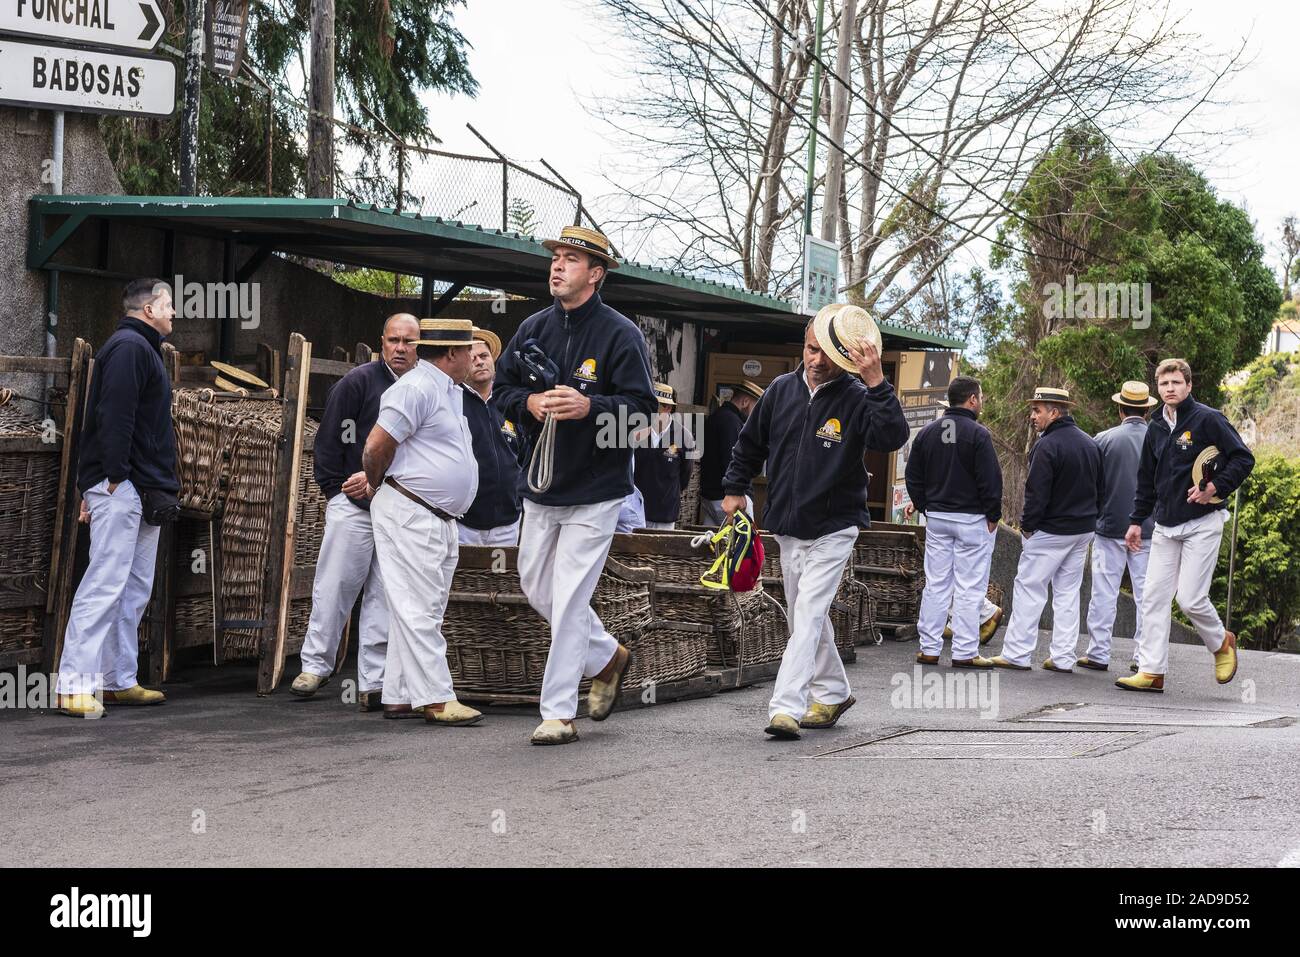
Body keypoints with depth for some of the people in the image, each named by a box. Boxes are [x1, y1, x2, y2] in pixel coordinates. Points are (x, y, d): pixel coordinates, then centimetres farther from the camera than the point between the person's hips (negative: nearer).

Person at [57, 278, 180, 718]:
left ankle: (119, 681, 14)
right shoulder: (128, 347, -11)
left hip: (145, 492, 11)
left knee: (136, 590, 10)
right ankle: (75, 685, -11)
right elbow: (114, 417, -20)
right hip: (120, 487, -11)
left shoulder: (143, 349, 22)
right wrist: (114, 478, -22)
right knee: (105, 583, -12)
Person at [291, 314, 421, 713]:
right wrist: (336, 489, -5)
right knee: (335, 587, -2)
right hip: (352, 504, -4)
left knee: (385, 598, 4)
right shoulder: (359, 381, -3)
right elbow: (329, 439, -3)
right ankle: (316, 665, 11)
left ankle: (373, 684, 8)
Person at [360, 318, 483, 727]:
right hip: (408, 513, -10)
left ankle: (400, 694, 16)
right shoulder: (416, 388, -13)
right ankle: (436, 698, -8)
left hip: (440, 520, 10)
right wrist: (376, 486, -1)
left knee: (425, 611, 11)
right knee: (418, 610, -8)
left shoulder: (452, 392, 19)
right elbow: (376, 445, -17)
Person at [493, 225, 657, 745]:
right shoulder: (533, 328, 7)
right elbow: (502, 387, 12)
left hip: (595, 490, -6)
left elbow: (642, 405, -14)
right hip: (542, 485, 6)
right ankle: (606, 656, 38)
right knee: (536, 586, 15)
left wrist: (589, 406, -29)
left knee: (568, 599, -7)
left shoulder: (621, 333, -10)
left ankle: (558, 712, 1)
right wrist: (529, 402, -9)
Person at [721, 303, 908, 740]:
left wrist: (876, 383, -37)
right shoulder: (781, 389, 2)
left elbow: (893, 438, -30)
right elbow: (751, 442, 16)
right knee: (804, 616, 14)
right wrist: (735, 487, 15)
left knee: (808, 613, -14)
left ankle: (786, 707, -17)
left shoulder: (856, 399, -12)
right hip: (788, 526, 6)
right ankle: (832, 693, 31)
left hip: (833, 527, -6)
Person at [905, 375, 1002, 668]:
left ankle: (929, 648, 11)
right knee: (969, 587, -2)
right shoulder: (977, 434, -13)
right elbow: (990, 479, -14)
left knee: (936, 584, 10)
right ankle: (965, 652, -2)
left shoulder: (927, 432, 7)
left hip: (936, 517, 6)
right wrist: (993, 516, -4)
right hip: (971, 519, -6)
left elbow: (913, 476, 11)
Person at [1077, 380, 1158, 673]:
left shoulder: (1104, 439, -5)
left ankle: (1098, 653, 3)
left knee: (1104, 593, 3)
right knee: (1146, 594, 6)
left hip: (1110, 527, -1)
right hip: (1149, 529, 1)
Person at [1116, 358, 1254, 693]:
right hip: (1165, 527, 6)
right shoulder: (1156, 429, 11)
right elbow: (1147, 480, 20)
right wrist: (1137, 521, 17)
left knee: (1191, 599, -8)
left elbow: (1243, 458, -8)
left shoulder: (1207, 419, -9)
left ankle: (1222, 643, 21)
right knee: (1153, 596, 0)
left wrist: (1215, 487, -17)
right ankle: (1151, 671, 3)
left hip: (1202, 524, -6)